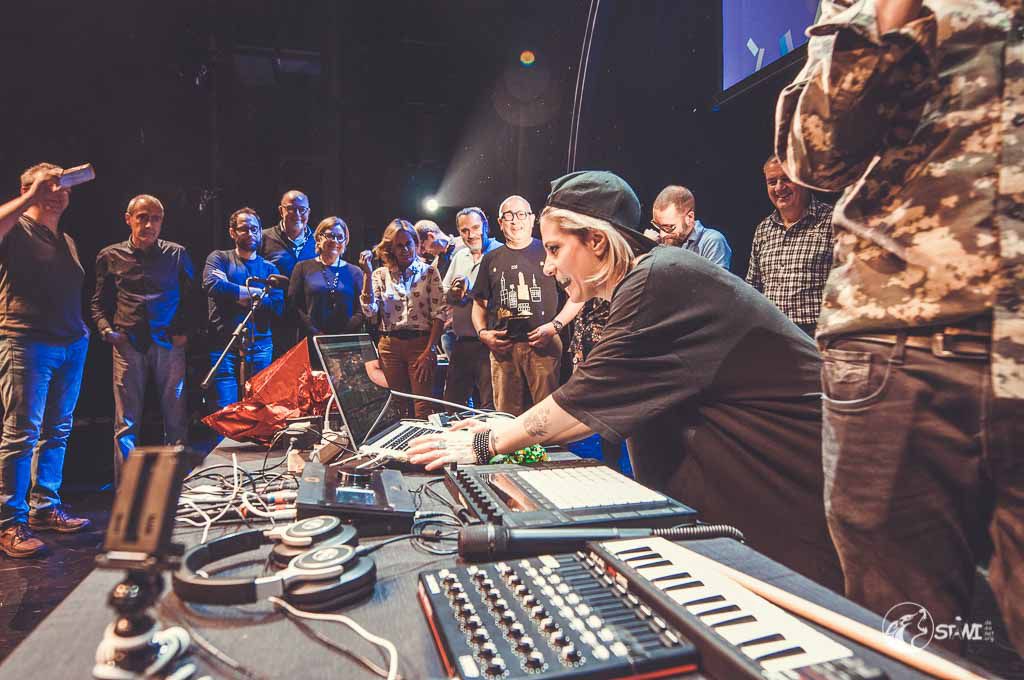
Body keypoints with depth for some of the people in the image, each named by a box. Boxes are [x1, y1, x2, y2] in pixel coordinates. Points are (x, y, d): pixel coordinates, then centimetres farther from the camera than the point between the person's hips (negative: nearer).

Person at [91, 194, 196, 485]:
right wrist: (106, 329, 0)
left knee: (176, 417, 2)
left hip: (169, 342, 0)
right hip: (128, 344, 1)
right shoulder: (110, 256, 11)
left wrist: (185, 330, 1)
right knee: (126, 421, 2)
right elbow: (98, 302, 17)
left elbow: (191, 298, 13)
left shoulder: (177, 254, 9)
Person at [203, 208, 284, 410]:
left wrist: (235, 293, -7)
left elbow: (278, 307, 0)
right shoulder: (219, 258, 10)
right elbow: (212, 285, -13)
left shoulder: (269, 268, 14)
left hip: (261, 348, 2)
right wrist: (255, 292, -6)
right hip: (223, 345, -2)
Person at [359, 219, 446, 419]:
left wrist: (429, 351, -10)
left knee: (423, 407, -8)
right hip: (390, 344, 2)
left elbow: (439, 313, -2)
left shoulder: (429, 272, 3)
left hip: (420, 342, -2)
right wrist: (367, 274, -8)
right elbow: (370, 311, -4)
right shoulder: (380, 275, 8)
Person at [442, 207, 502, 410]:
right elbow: (444, 296, 20)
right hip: (460, 342, 7)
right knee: (452, 403, 16)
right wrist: (453, 292, -2)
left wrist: (470, 289, -17)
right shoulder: (459, 256, 16)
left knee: (488, 406, 0)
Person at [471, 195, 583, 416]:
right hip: (502, 346, 3)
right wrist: (482, 332, 3)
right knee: (506, 415, 8)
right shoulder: (491, 259, 16)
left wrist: (555, 326, -8)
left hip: (543, 345, -3)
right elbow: (480, 303, 20)